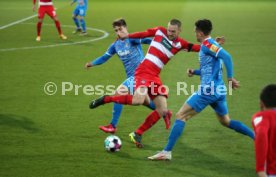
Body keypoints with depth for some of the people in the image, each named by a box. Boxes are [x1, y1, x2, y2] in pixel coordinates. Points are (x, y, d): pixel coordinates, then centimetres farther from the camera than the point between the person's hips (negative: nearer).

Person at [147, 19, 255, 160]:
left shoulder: (207, 44, -11)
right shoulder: (212, 45, 17)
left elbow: (226, 56, -25)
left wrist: (230, 78, -28)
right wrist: (195, 72, 15)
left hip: (208, 90, -9)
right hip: (219, 90, 9)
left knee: (180, 116, -5)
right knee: (226, 121, 23)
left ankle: (167, 152, -8)